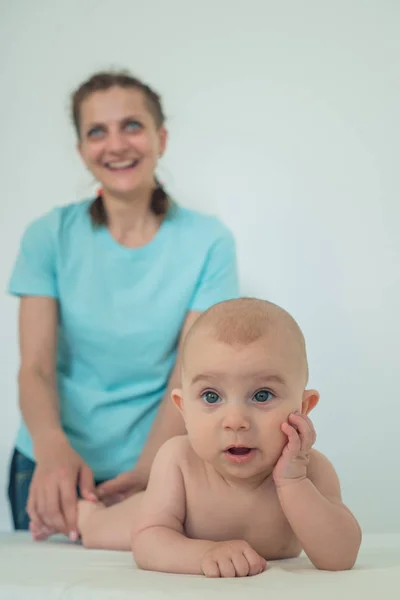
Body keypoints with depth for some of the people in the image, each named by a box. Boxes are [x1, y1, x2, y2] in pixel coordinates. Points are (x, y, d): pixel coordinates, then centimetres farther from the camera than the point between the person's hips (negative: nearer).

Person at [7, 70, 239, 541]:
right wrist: (54, 449, -29)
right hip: (50, 466, 1)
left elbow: (188, 378, -11)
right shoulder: (50, 236, -4)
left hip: (156, 468, -1)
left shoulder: (208, 242, -8)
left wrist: (146, 471, -27)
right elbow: (35, 367, -10)